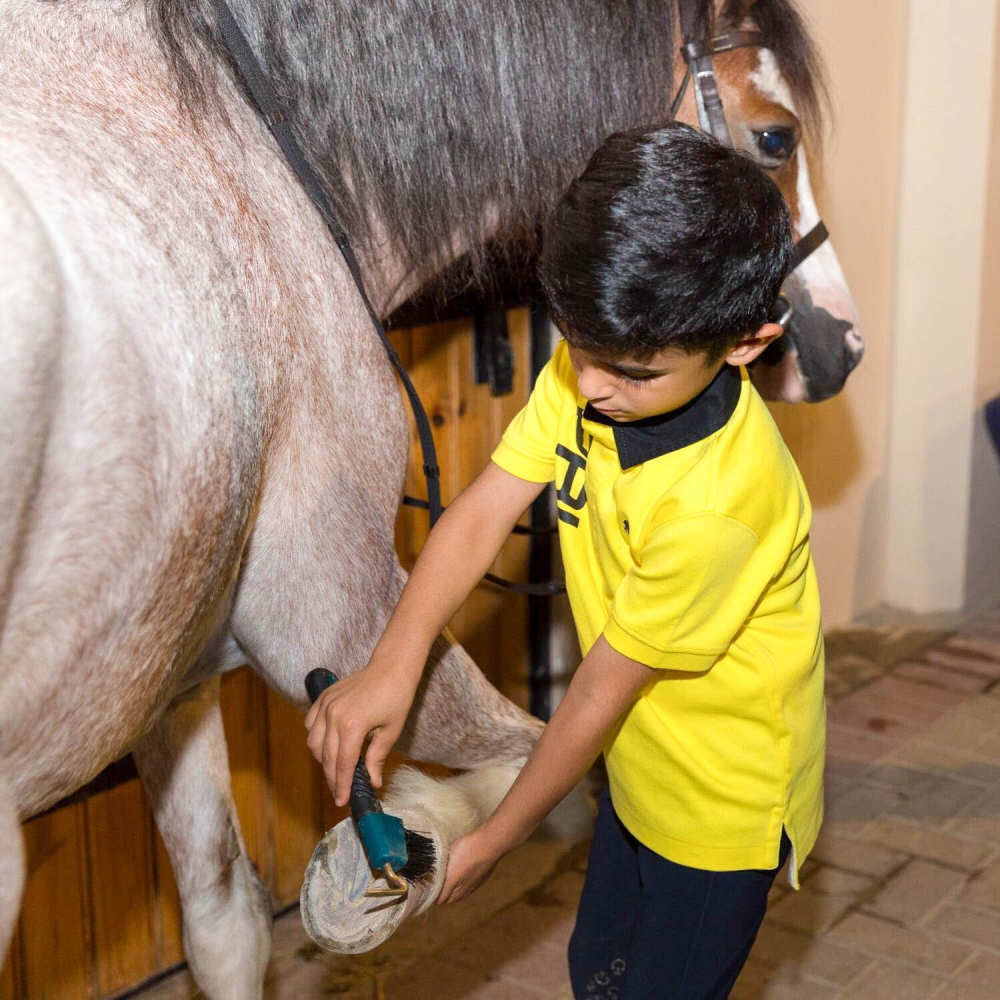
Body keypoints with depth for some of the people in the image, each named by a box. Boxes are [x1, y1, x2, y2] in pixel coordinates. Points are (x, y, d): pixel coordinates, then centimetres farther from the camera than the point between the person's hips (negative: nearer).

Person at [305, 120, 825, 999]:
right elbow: (482, 512, -16)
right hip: (641, 766, 7)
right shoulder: (590, 369, -16)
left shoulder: (715, 504, -36)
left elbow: (602, 692, -26)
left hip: (725, 797, -7)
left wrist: (489, 844, -15)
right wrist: (393, 665, -29)